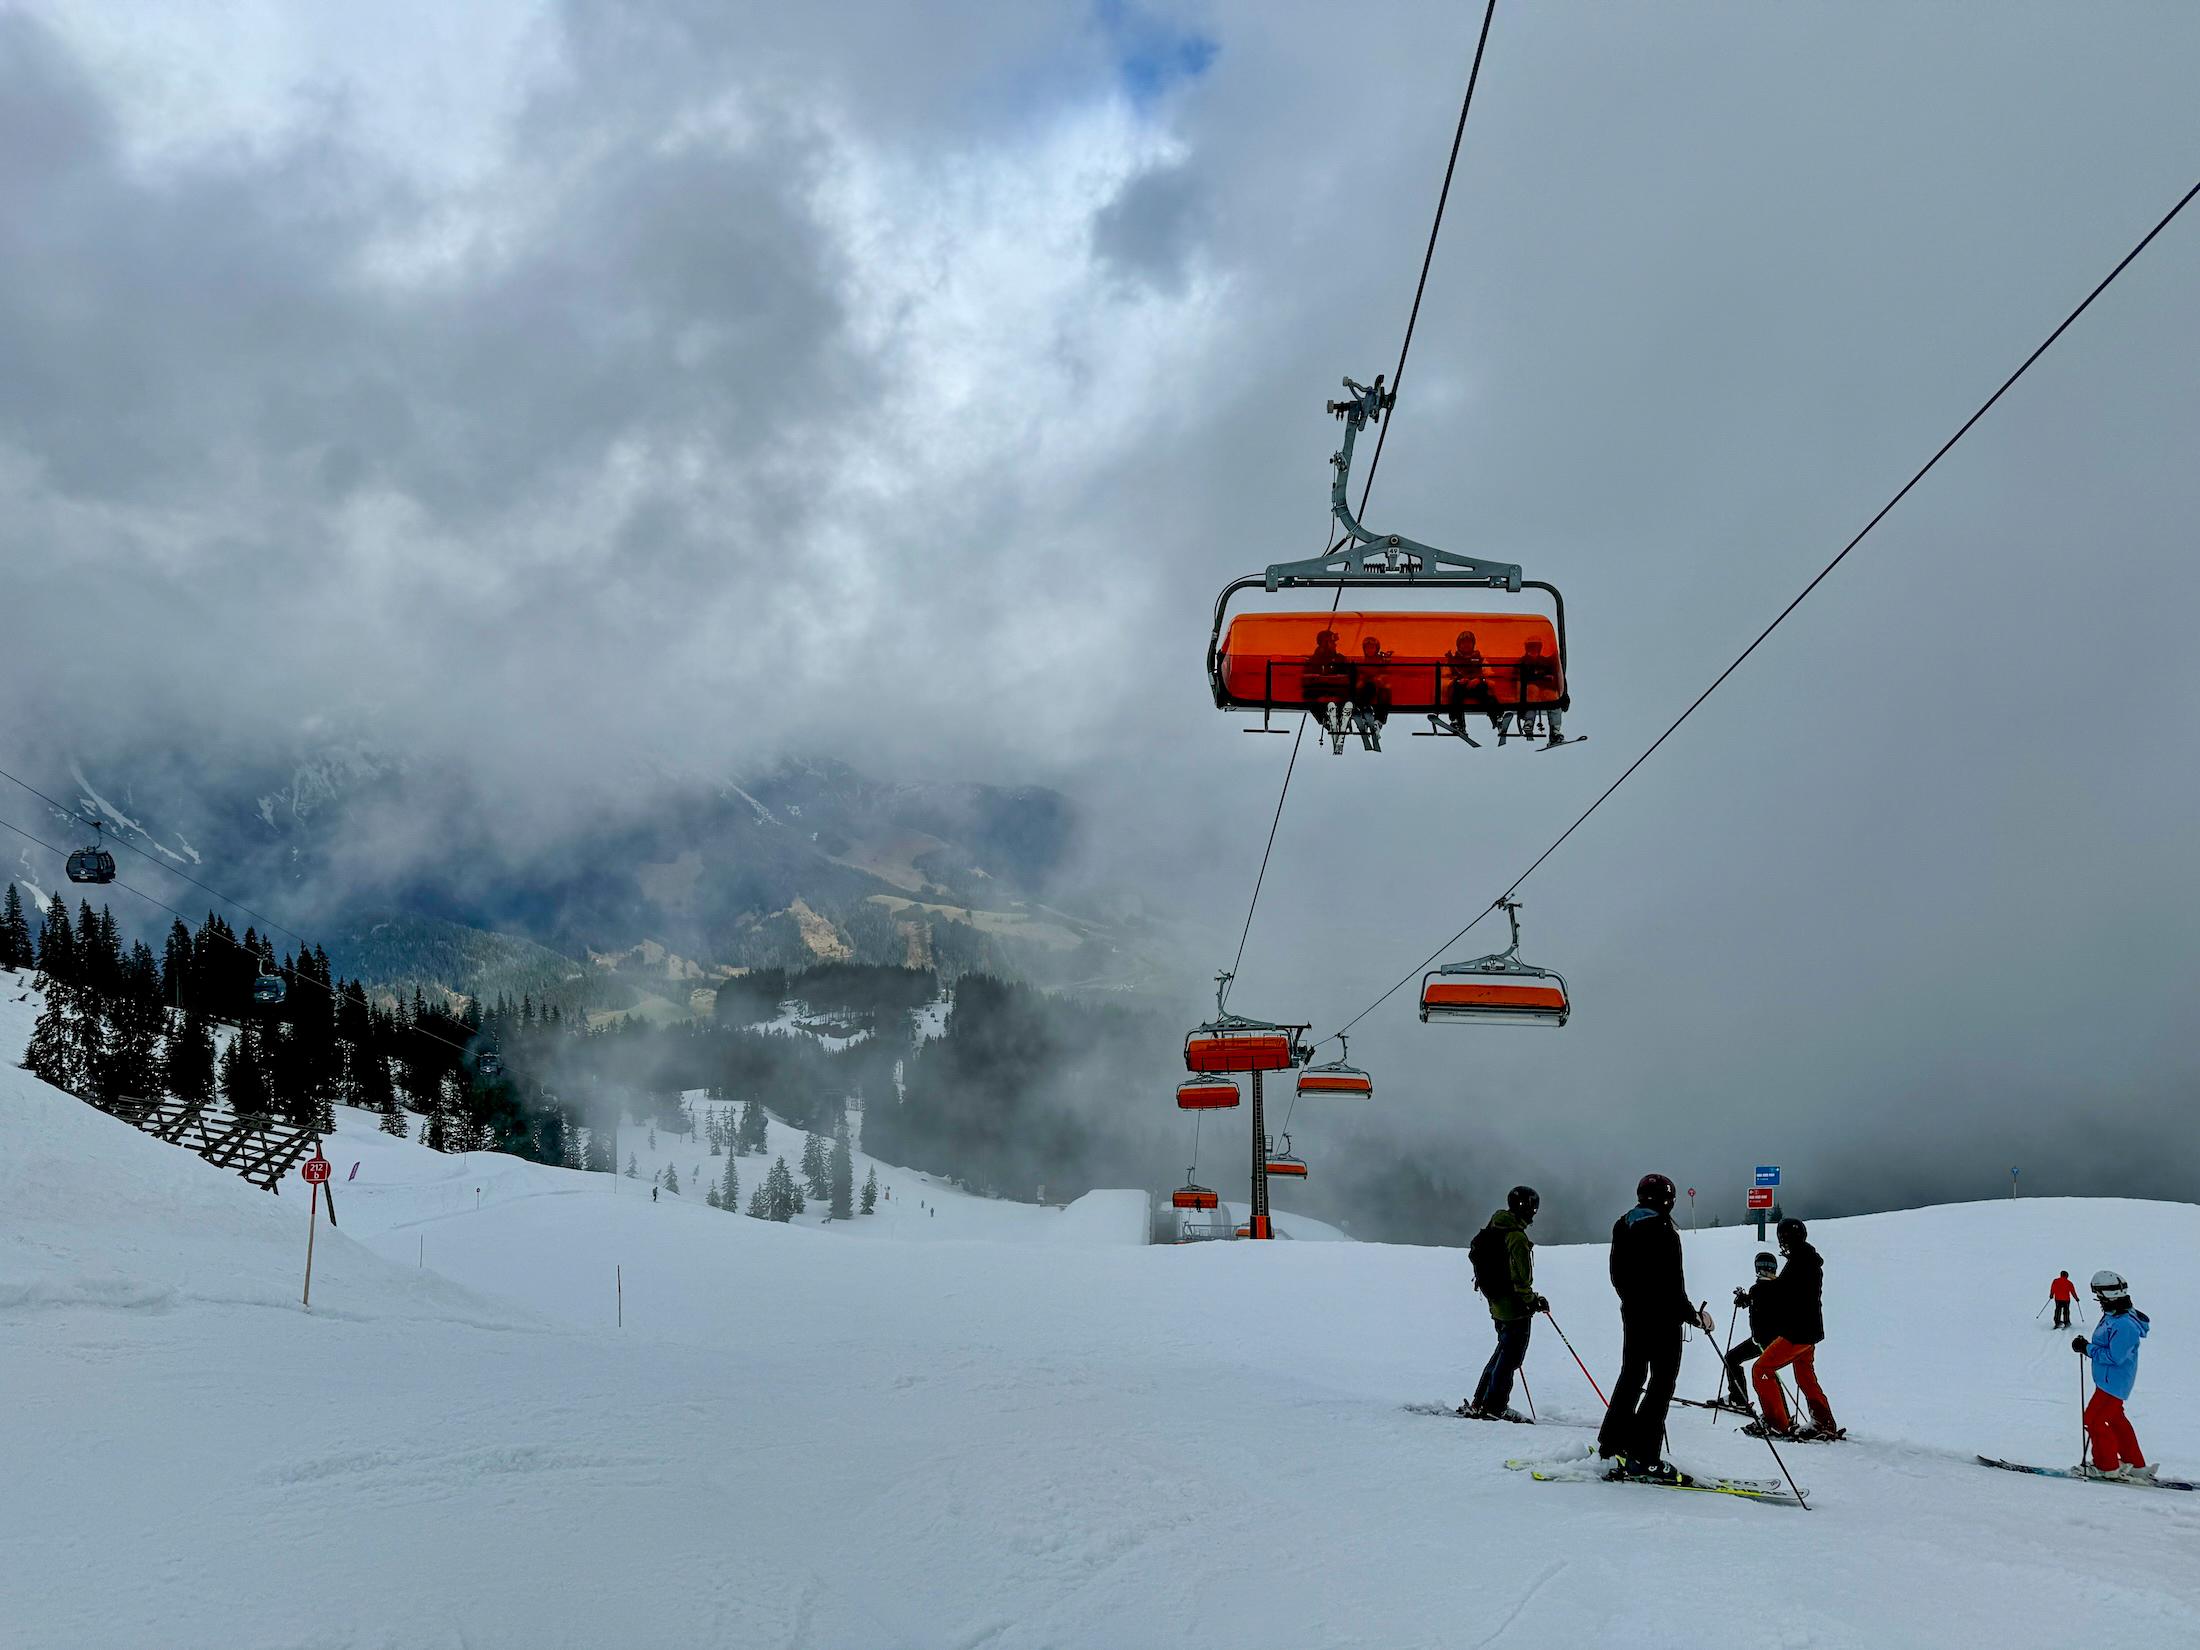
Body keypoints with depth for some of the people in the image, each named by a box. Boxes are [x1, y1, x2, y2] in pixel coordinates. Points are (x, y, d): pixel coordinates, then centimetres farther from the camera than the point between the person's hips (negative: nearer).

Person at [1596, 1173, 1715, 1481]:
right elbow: (1672, 1284, -20)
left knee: (1631, 1378, 17)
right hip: (1663, 1317, -8)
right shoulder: (1663, 1231, -18)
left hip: (1632, 1313, 8)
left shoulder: (1622, 1227, 7)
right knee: (1661, 1383, -3)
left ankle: (1611, 1446, 19)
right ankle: (1643, 1457, -7)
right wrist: (1693, 1316, -10)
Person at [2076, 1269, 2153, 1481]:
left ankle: (2108, 1466, 7)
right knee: (2115, 1420, 20)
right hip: (2110, 1379, 11)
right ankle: (2136, 1466, 29)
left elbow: (2114, 1356, -28)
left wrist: (2087, 1348, -23)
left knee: (2094, 1420, -5)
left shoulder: (2123, 1324, -28)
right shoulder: (2115, 1315, 5)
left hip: (2113, 1382, -11)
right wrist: (2088, 1346, 7)